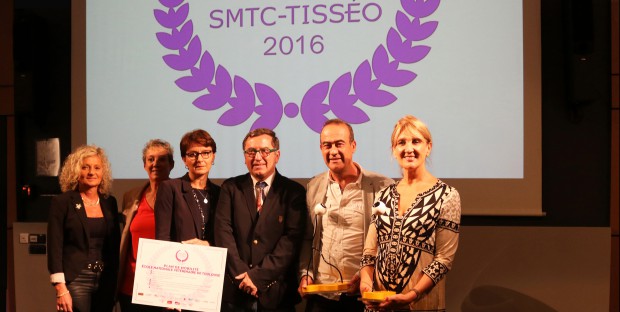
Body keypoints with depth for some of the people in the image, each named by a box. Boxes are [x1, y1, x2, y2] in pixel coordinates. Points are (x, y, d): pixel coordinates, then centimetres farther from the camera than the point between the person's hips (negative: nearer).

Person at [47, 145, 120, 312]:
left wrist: (115, 282, 9)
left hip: (106, 281, 4)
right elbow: (54, 247, -7)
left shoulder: (109, 202, 8)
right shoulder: (62, 202, -4)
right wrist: (61, 289, -13)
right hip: (75, 280, -4)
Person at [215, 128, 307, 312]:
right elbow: (223, 232, -3)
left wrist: (258, 275, -15)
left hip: (276, 292, -1)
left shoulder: (293, 192, 1)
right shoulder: (230, 188, 6)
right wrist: (241, 274, -14)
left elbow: (292, 239, -8)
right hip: (234, 290, 1)